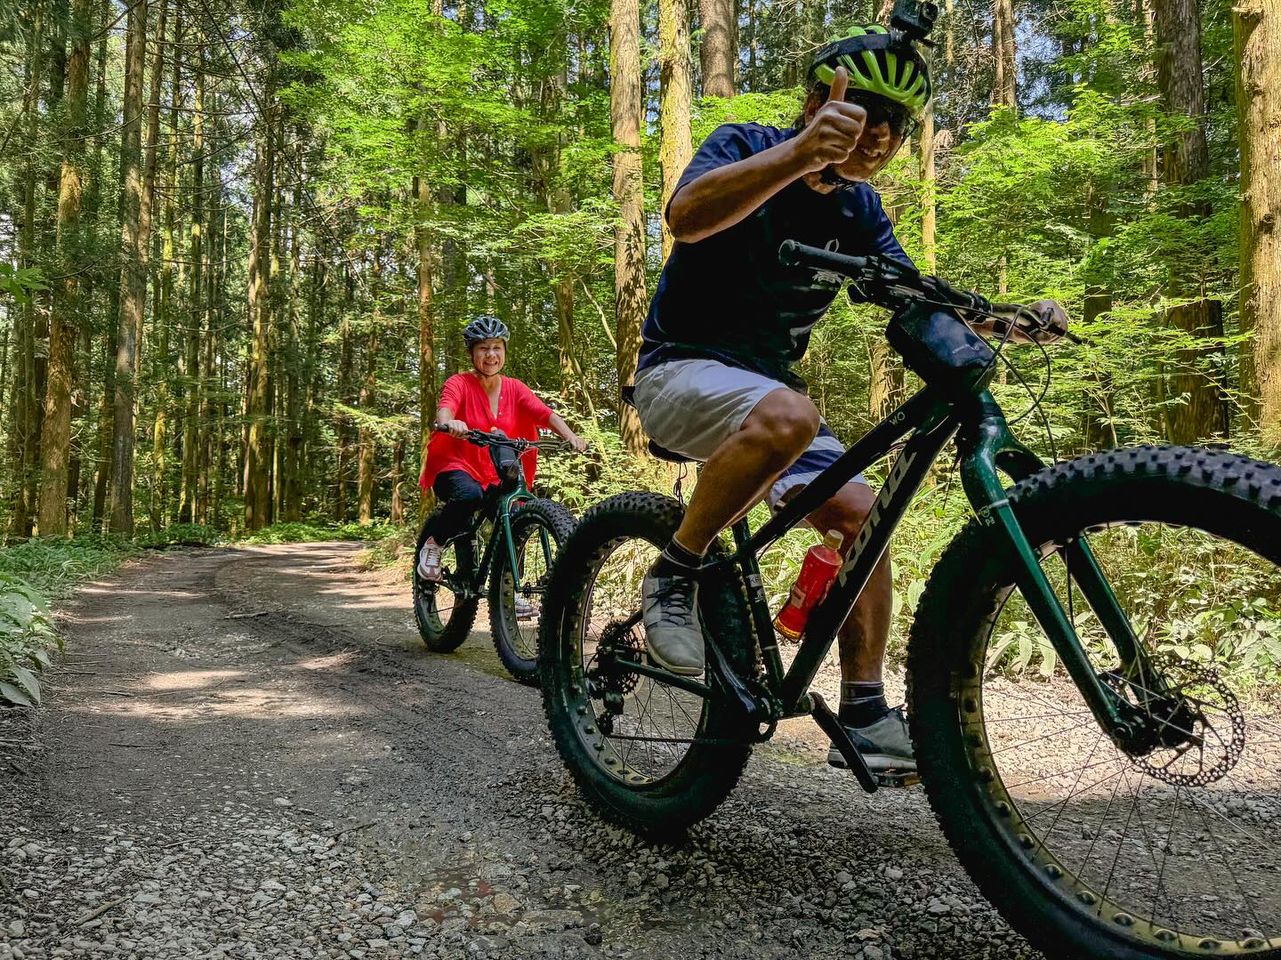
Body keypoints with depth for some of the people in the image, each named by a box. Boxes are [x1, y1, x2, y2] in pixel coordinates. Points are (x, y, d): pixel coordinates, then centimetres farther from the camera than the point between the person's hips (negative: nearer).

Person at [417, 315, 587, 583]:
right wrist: (449, 423, -52)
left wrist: (569, 435, -30)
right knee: (470, 495, -37)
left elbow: (545, 413, -10)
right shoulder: (459, 383, -6)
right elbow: (444, 409, -27)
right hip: (456, 467, -4)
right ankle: (433, 544, -9)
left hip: (497, 477, 4)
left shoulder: (514, 388, 5)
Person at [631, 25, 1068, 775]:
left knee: (862, 512, -8)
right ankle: (675, 575, -19)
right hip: (682, 370, -7)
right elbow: (687, 214, -34)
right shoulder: (747, 146, -11)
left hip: (766, 382, 7)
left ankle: (866, 718, 1)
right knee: (788, 415, -38)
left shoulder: (858, 208, 7)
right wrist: (803, 151, -49)